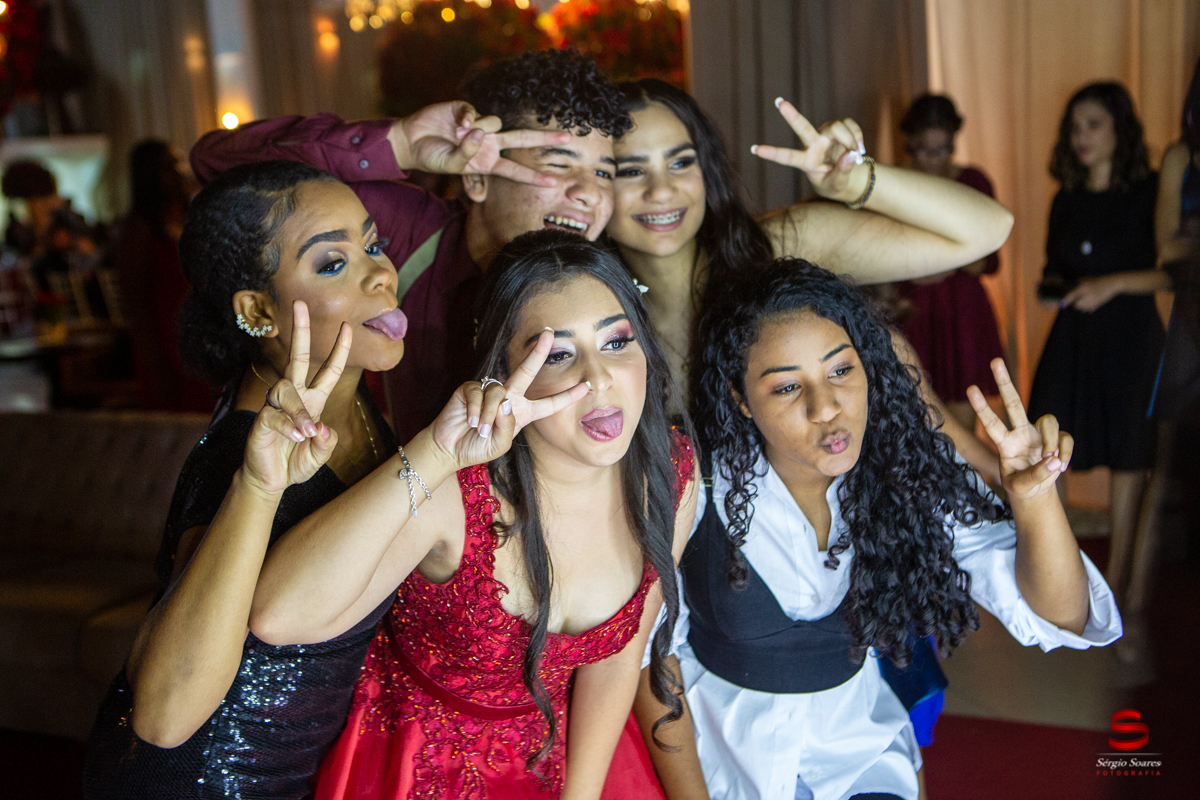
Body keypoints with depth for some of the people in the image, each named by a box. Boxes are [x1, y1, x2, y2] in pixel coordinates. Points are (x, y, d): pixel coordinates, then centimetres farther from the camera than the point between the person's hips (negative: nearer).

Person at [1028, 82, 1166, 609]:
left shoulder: (1150, 192, -4)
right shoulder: (1067, 200, 10)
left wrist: (1114, 283, -18)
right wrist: (1051, 286, 0)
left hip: (1131, 333, -4)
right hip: (1073, 333, 4)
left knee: (1126, 453, 4)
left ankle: (1116, 576, 17)